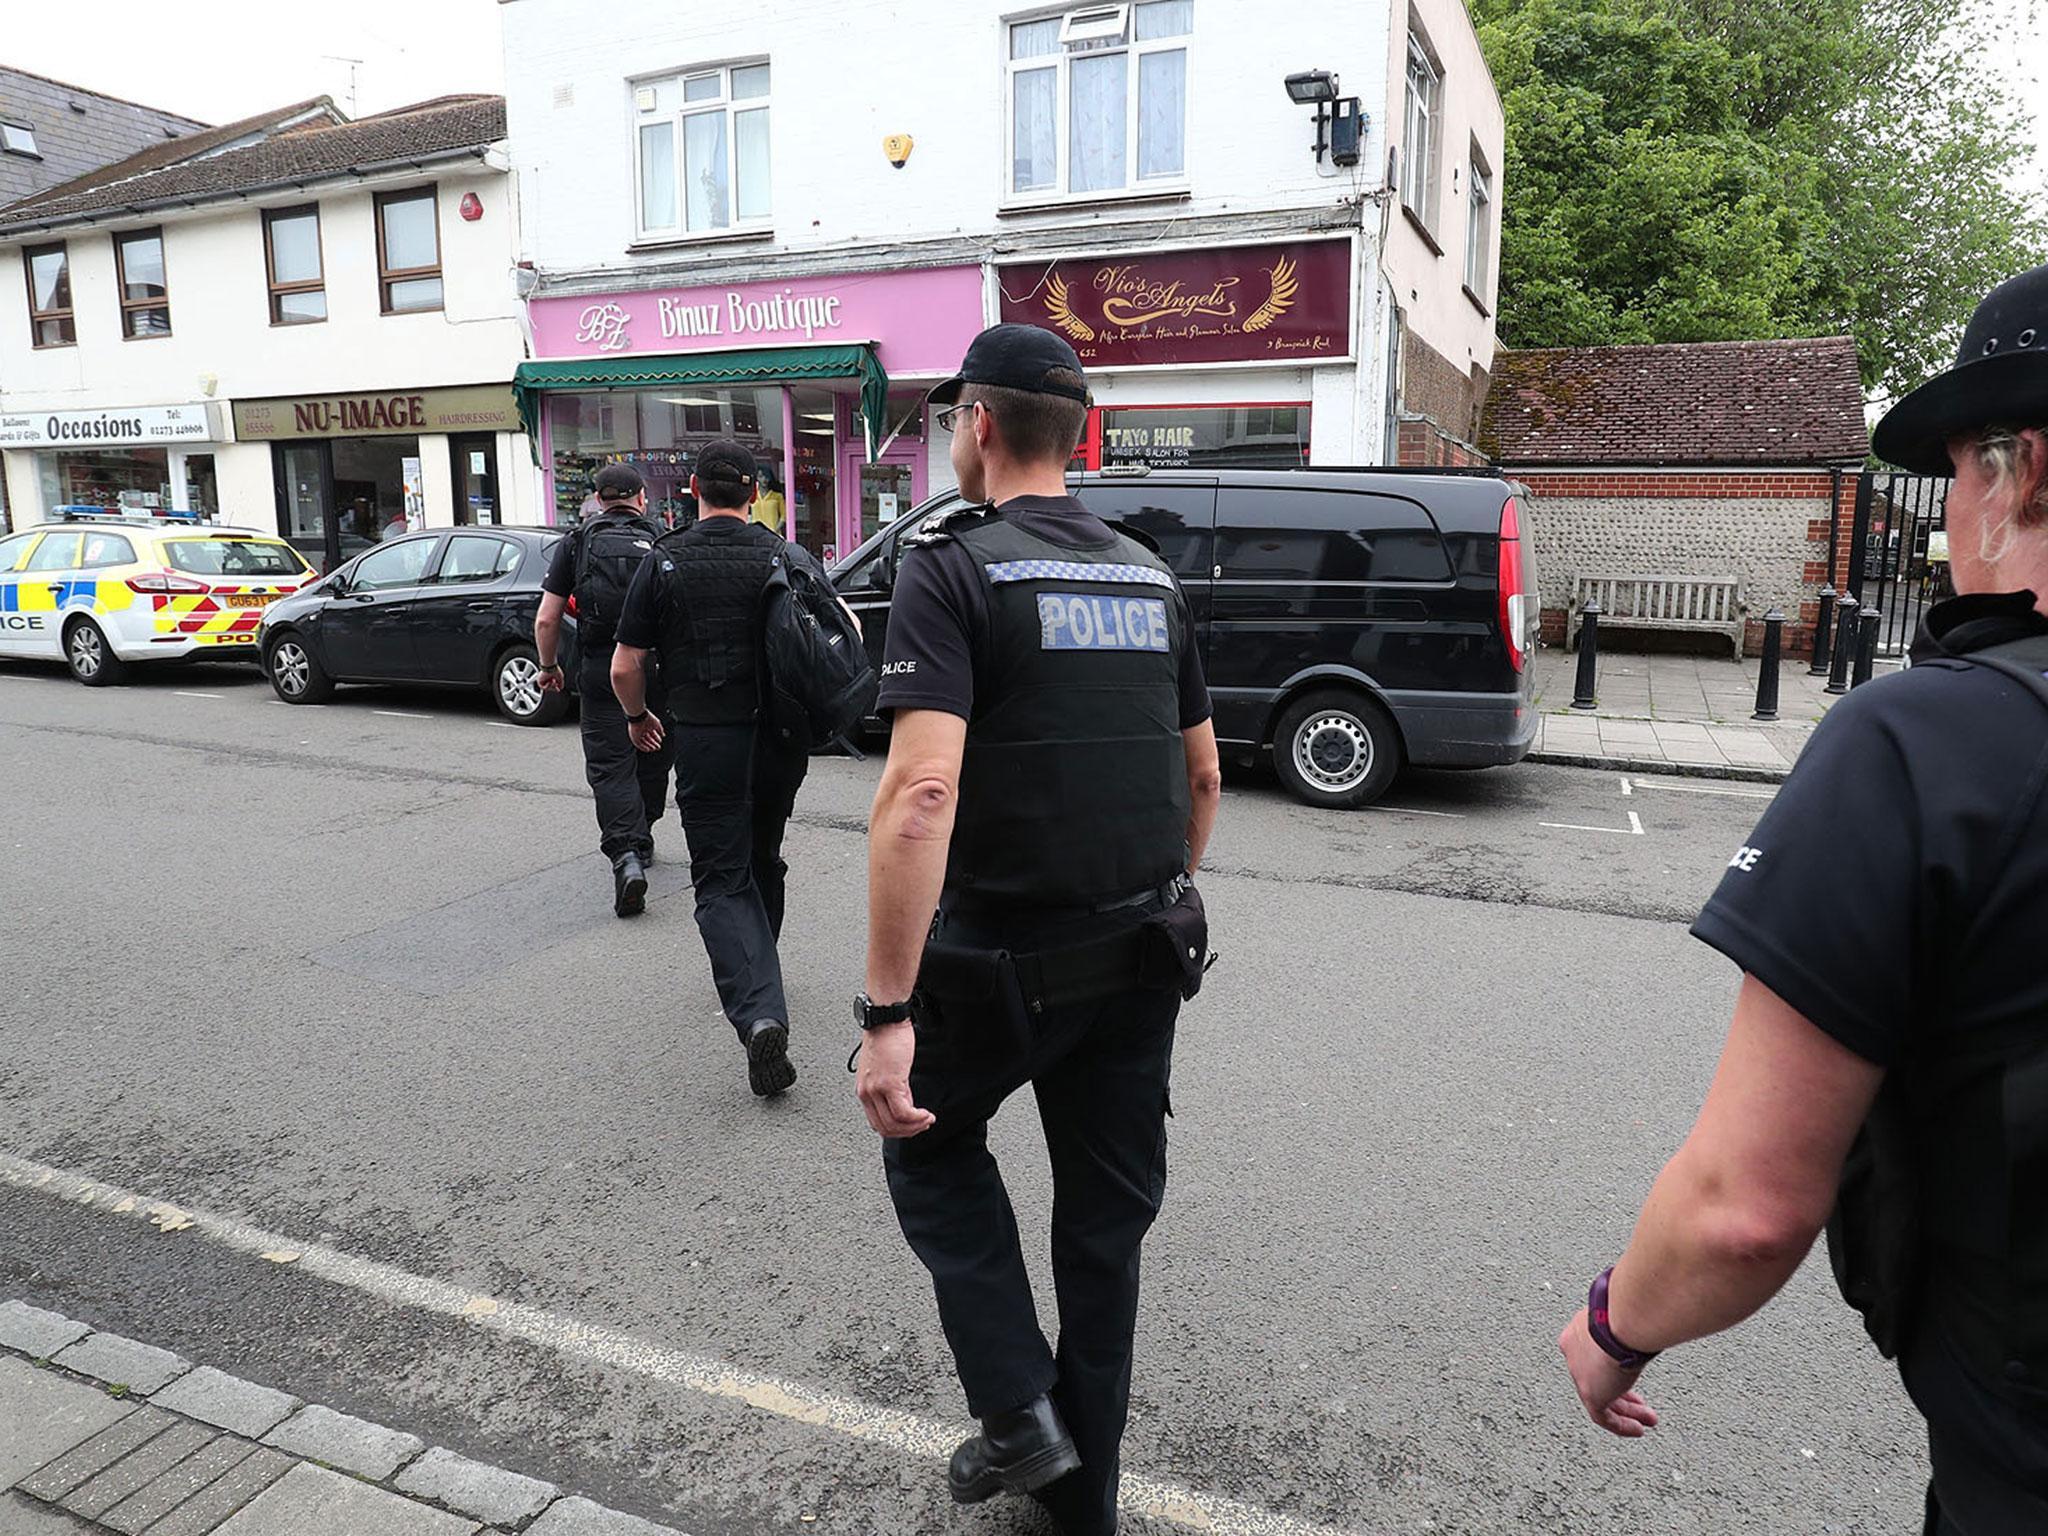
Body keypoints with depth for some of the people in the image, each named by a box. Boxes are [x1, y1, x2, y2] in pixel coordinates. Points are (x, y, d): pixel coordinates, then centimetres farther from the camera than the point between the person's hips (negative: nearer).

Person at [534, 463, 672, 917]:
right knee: (653, 757, 18)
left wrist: (549, 666, 18)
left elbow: (546, 620, 3)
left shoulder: (576, 543, 5)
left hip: (602, 671, -1)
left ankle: (626, 854, -18)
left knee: (610, 765, 0)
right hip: (660, 670, 1)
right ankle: (641, 838, 34)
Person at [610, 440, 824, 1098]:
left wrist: (637, 717, 18)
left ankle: (758, 1012, -20)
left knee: (721, 880, -1)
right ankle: (755, 972, 39)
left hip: (705, 740, -2)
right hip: (781, 739, 3)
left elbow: (625, 667, -2)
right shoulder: (789, 558, 1)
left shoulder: (664, 563, -3)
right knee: (763, 863, 23)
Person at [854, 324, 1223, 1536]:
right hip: (1144, 957, 6)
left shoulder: (952, 569, -13)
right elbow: (1202, 777, 13)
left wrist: (888, 1014, -24)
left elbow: (921, 794, -25)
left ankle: (1017, 1409, 18)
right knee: (1108, 1219, 19)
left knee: (931, 1138, 23)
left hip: (1002, 957, -5)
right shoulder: (1149, 576, 7)